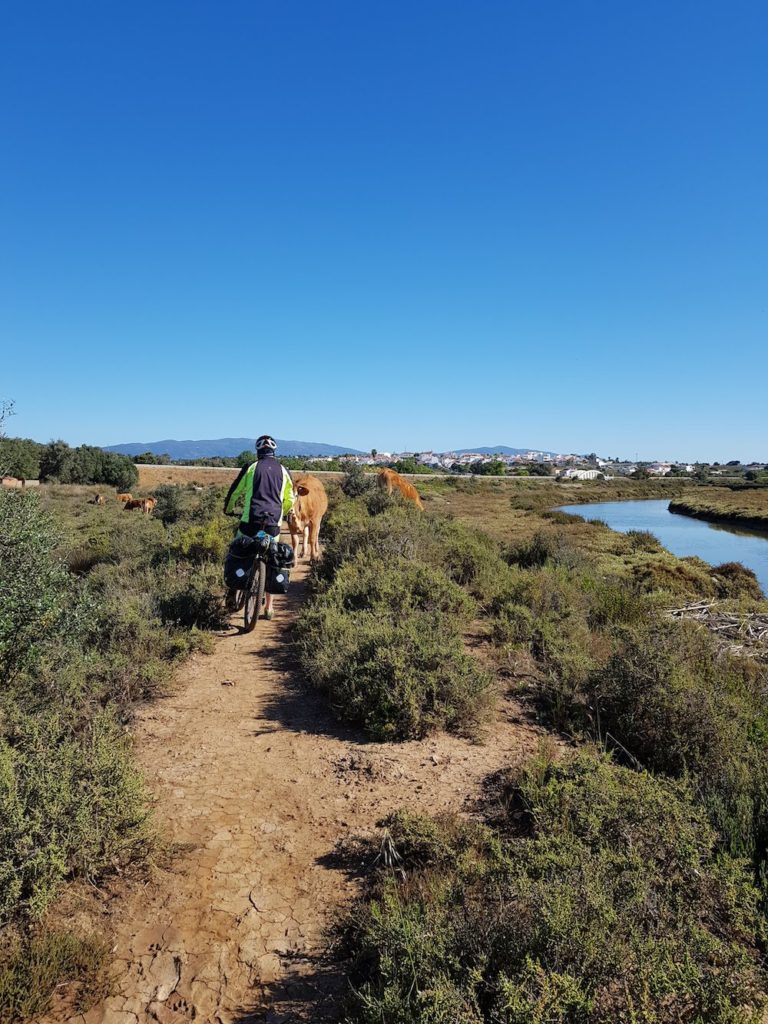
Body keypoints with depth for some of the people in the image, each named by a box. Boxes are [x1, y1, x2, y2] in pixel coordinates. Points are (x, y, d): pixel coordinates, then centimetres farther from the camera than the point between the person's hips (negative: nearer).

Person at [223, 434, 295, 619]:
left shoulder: (251, 468, 3)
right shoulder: (283, 471, 10)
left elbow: (235, 492, 8)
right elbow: (290, 499, 16)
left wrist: (228, 509, 27)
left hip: (250, 521, -2)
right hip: (273, 525, 2)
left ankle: (232, 592, 9)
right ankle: (268, 607, 14)